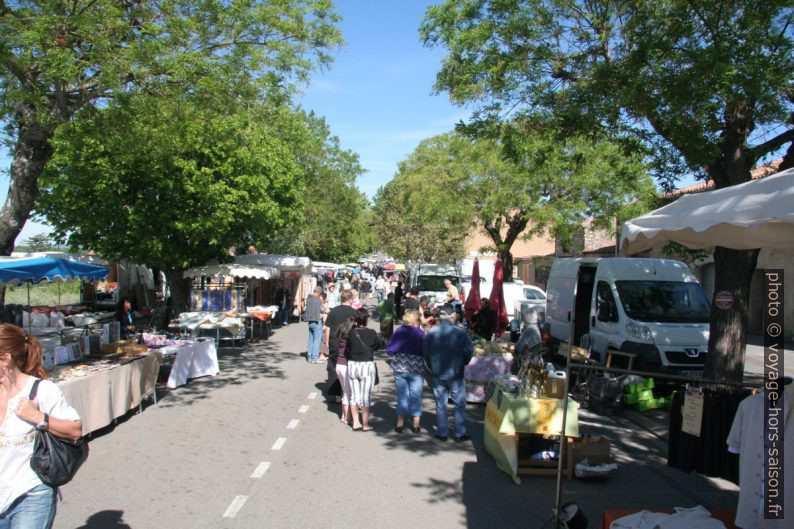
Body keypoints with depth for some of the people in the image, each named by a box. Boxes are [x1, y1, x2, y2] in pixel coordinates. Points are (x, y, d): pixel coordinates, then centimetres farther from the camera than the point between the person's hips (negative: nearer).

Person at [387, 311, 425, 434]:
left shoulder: (398, 331, -2)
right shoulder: (419, 333, -10)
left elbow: (389, 349, 2)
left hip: (400, 369, 2)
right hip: (416, 370, -2)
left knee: (402, 395, 11)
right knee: (416, 396, 8)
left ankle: (400, 423, 14)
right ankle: (416, 424, 13)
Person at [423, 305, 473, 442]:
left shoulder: (431, 332, -6)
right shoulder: (460, 333, -13)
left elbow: (425, 352, 1)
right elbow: (469, 350, -9)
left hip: (437, 374, 2)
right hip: (456, 374, -2)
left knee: (440, 404, 11)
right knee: (459, 404, 9)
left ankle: (442, 433, 16)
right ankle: (460, 433, 13)